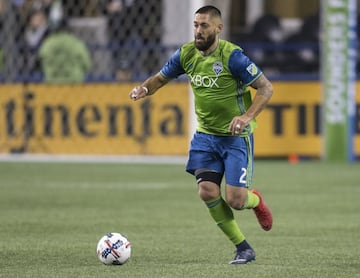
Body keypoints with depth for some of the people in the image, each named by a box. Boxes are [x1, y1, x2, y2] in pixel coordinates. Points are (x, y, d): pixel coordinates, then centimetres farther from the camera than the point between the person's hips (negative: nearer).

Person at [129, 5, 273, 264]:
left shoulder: (232, 56, -19)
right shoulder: (187, 54, -2)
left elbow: (266, 88, -16)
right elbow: (161, 78, 12)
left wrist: (247, 117, -29)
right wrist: (144, 88, -11)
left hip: (236, 136, -5)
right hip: (205, 135, 5)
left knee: (234, 200, -11)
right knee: (207, 192, -11)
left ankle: (255, 201, 29)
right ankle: (244, 249, 5)